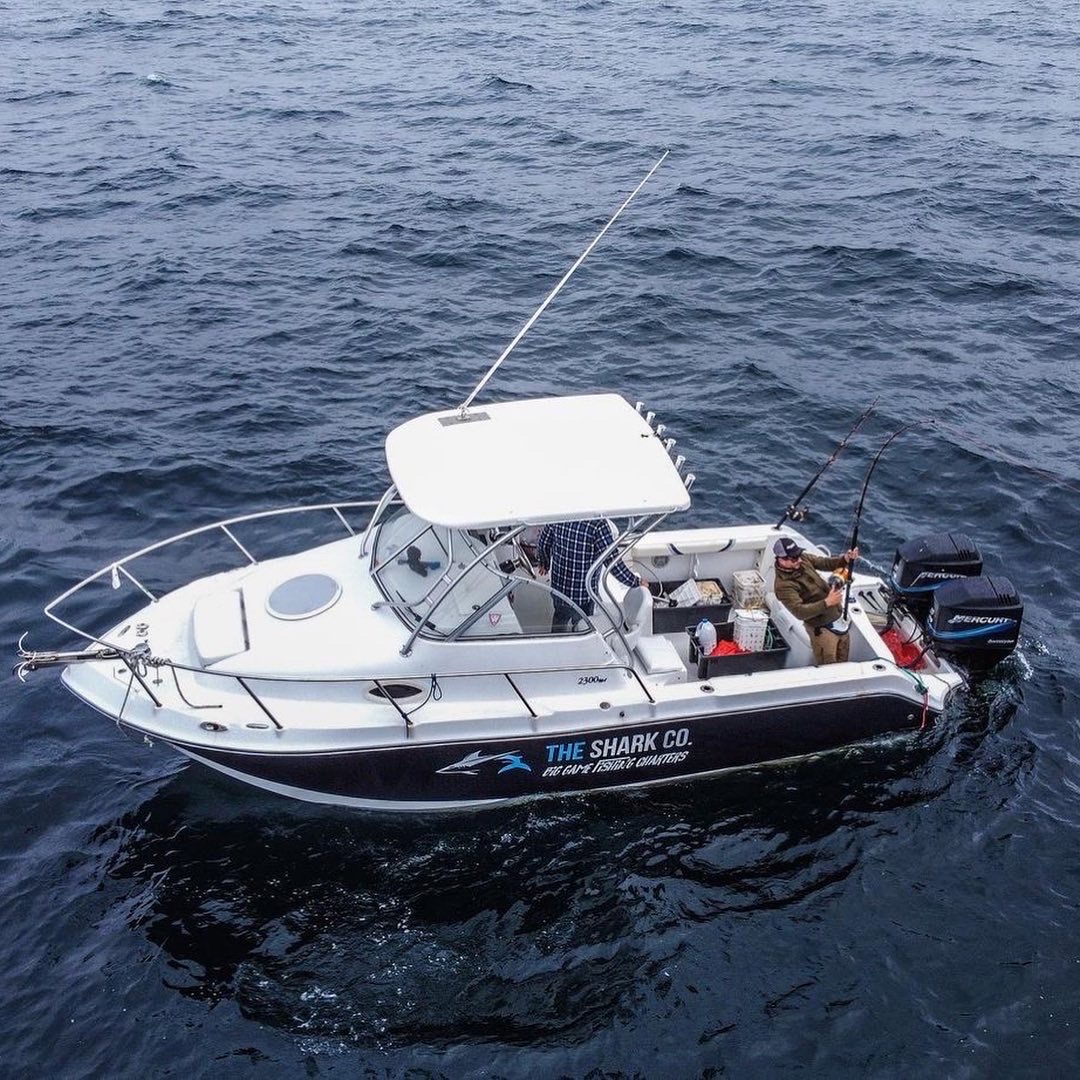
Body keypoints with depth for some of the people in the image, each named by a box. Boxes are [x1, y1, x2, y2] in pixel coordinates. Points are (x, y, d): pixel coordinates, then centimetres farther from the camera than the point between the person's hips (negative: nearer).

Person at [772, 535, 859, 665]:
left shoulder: (803, 559, -6)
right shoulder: (783, 585, -27)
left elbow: (827, 563, 3)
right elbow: (800, 612, -32)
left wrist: (845, 559, -17)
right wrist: (827, 602, -39)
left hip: (839, 617, 7)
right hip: (822, 628, -7)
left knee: (843, 661, 24)